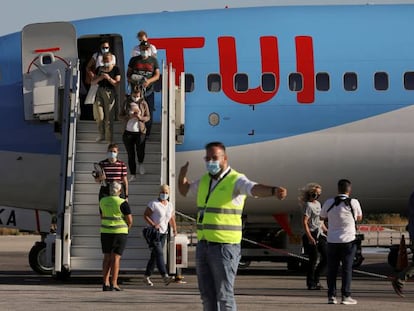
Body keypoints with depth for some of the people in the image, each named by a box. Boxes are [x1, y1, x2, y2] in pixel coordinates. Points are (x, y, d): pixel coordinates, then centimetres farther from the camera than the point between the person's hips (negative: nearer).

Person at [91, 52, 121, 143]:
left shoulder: (115, 69, 1)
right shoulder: (99, 69, 11)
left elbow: (117, 83, -5)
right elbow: (92, 82, 9)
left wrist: (108, 78, -18)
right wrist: (99, 78, -9)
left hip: (110, 93, -3)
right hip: (100, 92, 3)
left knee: (109, 117, -3)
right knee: (99, 116, -1)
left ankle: (109, 138, 4)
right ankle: (101, 134, 19)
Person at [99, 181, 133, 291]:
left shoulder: (103, 201, 5)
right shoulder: (122, 203, -11)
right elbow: (130, 220, -9)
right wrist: (127, 228, 10)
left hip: (105, 232, 4)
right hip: (119, 233, -4)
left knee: (107, 257, 9)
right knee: (116, 258, -3)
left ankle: (105, 283, 4)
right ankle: (114, 284, -7)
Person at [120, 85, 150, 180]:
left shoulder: (143, 103, 0)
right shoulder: (127, 103, 3)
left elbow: (148, 117, 2)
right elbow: (121, 115, 4)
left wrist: (140, 117, -19)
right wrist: (129, 116, -15)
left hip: (139, 131, -1)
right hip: (128, 132, 1)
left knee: (140, 150, -10)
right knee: (130, 154, 4)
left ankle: (140, 163, 26)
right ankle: (133, 175, 14)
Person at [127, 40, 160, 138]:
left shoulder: (153, 60, 8)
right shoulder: (134, 60, 10)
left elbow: (157, 75, 3)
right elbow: (128, 73, 11)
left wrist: (148, 81, -16)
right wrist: (130, 79, -12)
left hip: (148, 90, 0)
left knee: (149, 113, -2)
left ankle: (147, 134, 7)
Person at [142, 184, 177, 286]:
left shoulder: (170, 205, 12)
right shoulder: (153, 204, -8)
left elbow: (172, 218, 19)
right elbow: (145, 215, -9)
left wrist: (174, 229, 2)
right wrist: (153, 225, -21)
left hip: (163, 233, 7)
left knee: (155, 255, 9)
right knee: (159, 253, -18)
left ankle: (146, 276, 19)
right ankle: (164, 276, -29)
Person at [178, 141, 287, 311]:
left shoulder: (236, 180, -10)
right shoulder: (205, 180, 13)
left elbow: (255, 188, -30)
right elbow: (184, 190, 31)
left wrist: (274, 190, -51)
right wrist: (182, 175, 10)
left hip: (224, 246, -7)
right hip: (203, 245, 7)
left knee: (224, 296, -5)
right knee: (207, 295, 13)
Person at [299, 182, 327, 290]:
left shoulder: (318, 204, 16)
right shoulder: (308, 205, -11)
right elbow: (305, 222, -18)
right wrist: (310, 237, -24)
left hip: (320, 234, 9)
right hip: (312, 235, -9)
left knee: (326, 257, 7)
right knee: (313, 259, -4)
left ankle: (316, 279, 20)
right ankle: (311, 283, 7)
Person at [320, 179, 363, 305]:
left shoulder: (329, 203, -2)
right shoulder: (354, 203, -6)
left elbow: (322, 217, 13)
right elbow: (359, 218, 10)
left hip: (332, 241, 2)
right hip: (348, 240, -2)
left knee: (332, 269, 8)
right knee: (347, 268, 4)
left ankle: (331, 296, 6)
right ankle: (345, 296, 1)